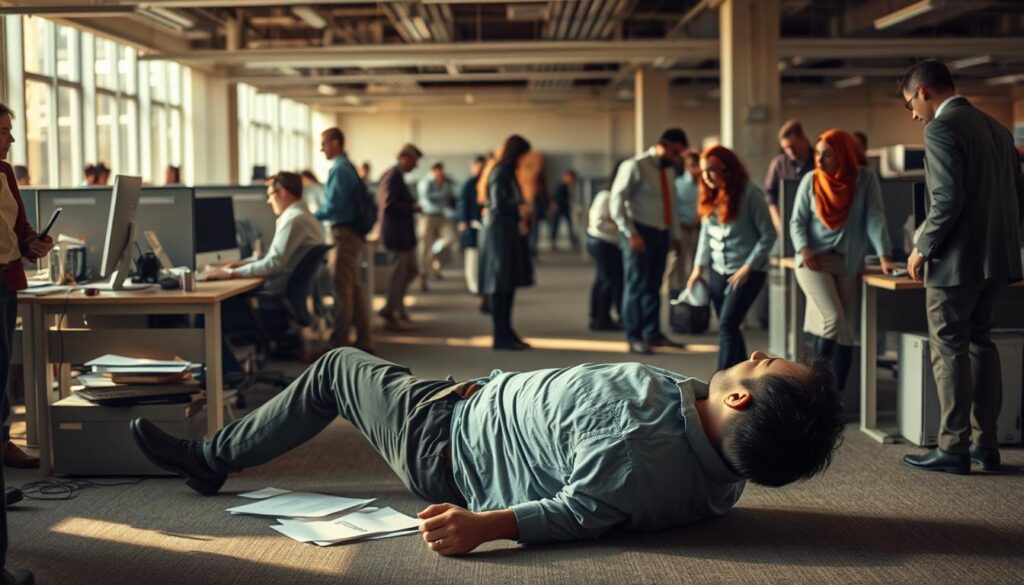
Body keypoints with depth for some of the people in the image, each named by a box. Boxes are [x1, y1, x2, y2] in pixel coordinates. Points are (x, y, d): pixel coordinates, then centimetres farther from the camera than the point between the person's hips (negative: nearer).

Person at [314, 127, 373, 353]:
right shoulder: (348, 167, 14)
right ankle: (363, 340, 16)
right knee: (354, 287, 12)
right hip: (352, 232, 10)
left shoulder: (339, 170, -15)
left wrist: (309, 216, -7)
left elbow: (333, 207, -20)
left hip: (344, 233, -10)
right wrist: (315, 214, 16)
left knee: (342, 288, -6)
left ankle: (338, 343, -3)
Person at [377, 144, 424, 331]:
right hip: (397, 233, -10)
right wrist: (412, 207, -16)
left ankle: (394, 307, 24)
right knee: (399, 273, -2)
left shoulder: (396, 175, 14)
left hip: (403, 233, 10)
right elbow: (389, 205, -26)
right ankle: (390, 316, 8)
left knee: (411, 270, 17)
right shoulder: (394, 176, -18)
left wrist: (411, 205, 10)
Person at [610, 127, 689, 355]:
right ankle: (634, 337, 4)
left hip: (661, 233, 7)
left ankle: (653, 333, 19)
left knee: (654, 285, 11)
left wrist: (676, 235, 15)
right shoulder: (635, 166, -10)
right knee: (637, 284, -3)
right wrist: (631, 234, -19)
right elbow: (617, 203, -13)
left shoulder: (669, 170, 12)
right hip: (640, 233, -7)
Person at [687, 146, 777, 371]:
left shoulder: (750, 194, -13)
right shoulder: (710, 196, 7)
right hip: (718, 271, 7)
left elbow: (769, 235, -12)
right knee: (728, 327, 10)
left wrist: (748, 267, -17)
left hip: (747, 272, -7)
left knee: (728, 324, -16)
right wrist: (699, 267, 7)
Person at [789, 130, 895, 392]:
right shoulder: (810, 180, 0)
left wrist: (884, 257, -17)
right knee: (833, 318, -21)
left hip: (848, 264, 2)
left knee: (846, 333, 2)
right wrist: (804, 250, -15)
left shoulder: (865, 178, -2)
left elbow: (874, 218, -7)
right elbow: (797, 221, 2)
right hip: (814, 260, -2)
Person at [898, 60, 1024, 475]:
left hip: (957, 260, -8)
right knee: (980, 343, 16)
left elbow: (947, 200, -21)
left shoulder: (941, 129, -13)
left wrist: (923, 249, -11)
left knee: (950, 351, -1)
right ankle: (985, 443, 19)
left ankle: (954, 449, 3)